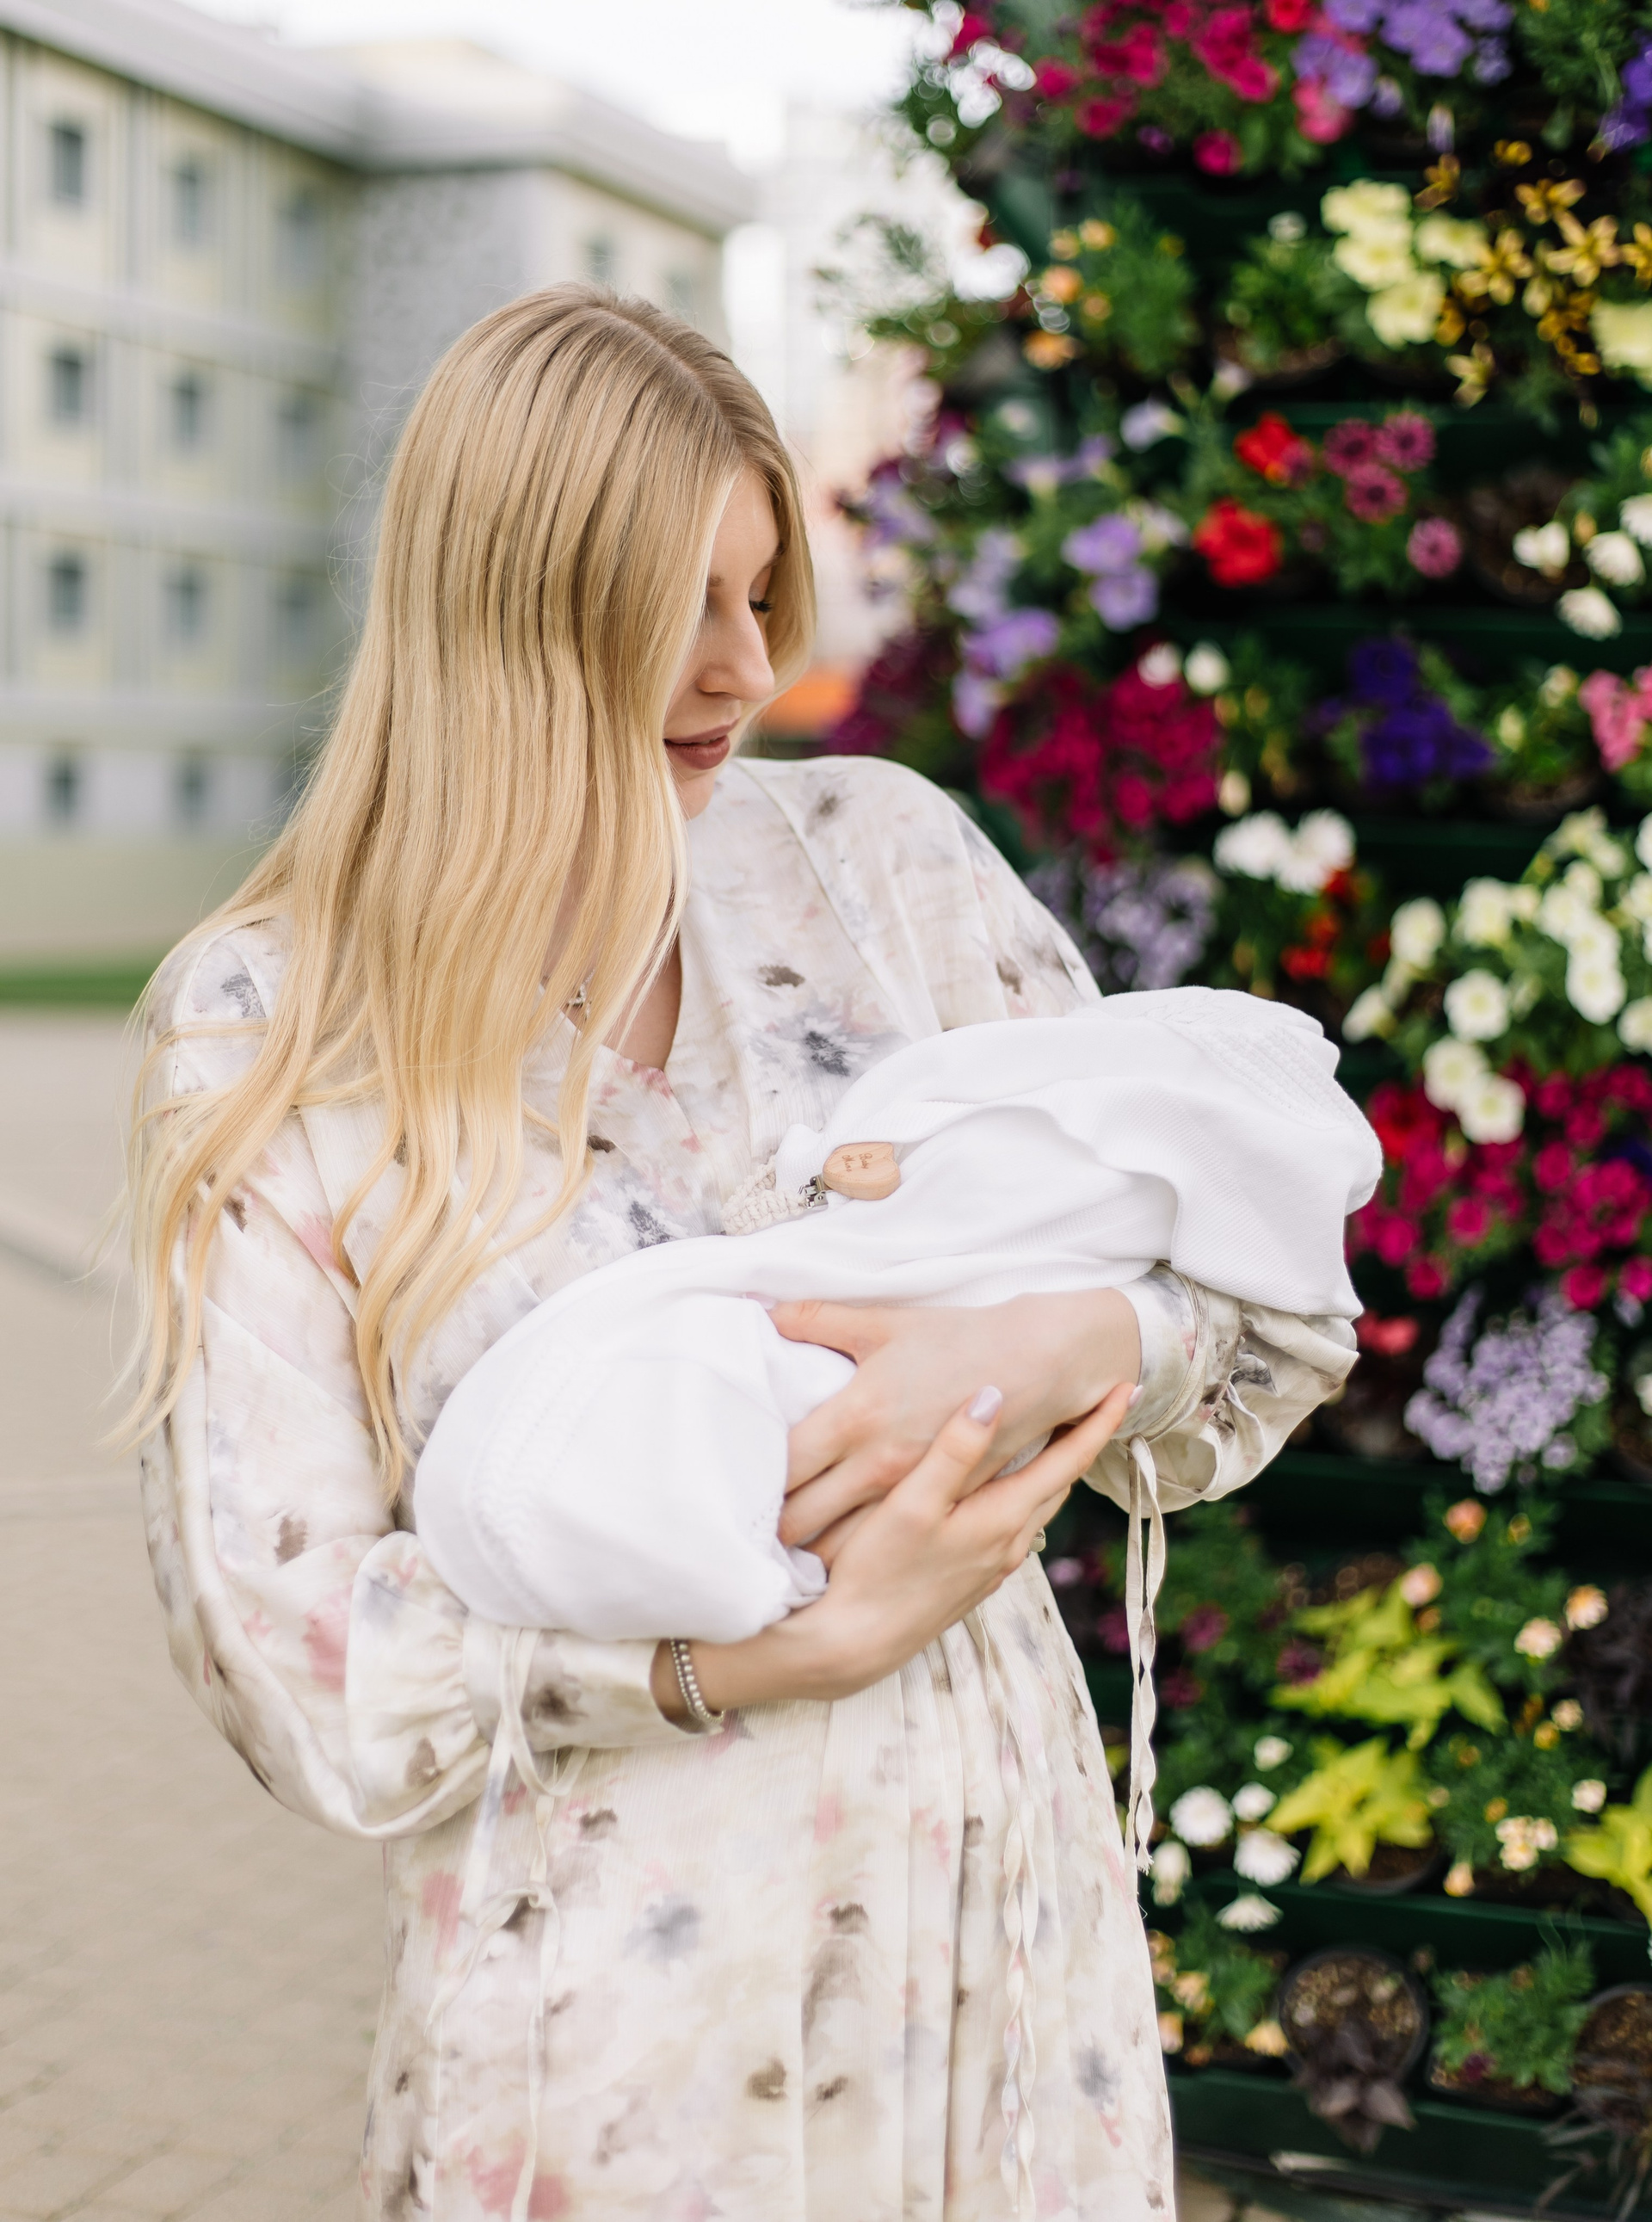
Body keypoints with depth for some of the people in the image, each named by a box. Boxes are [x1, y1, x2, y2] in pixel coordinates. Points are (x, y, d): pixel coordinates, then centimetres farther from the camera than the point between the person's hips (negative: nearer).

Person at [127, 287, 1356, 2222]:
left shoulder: (878, 858, 1)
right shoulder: (268, 1029, -7)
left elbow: (1274, 1301, 3)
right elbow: (280, 1634, -11)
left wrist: (1036, 1350, -20)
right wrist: (792, 1643, -20)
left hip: (1003, 1914, 3)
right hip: (620, 1994, -3)